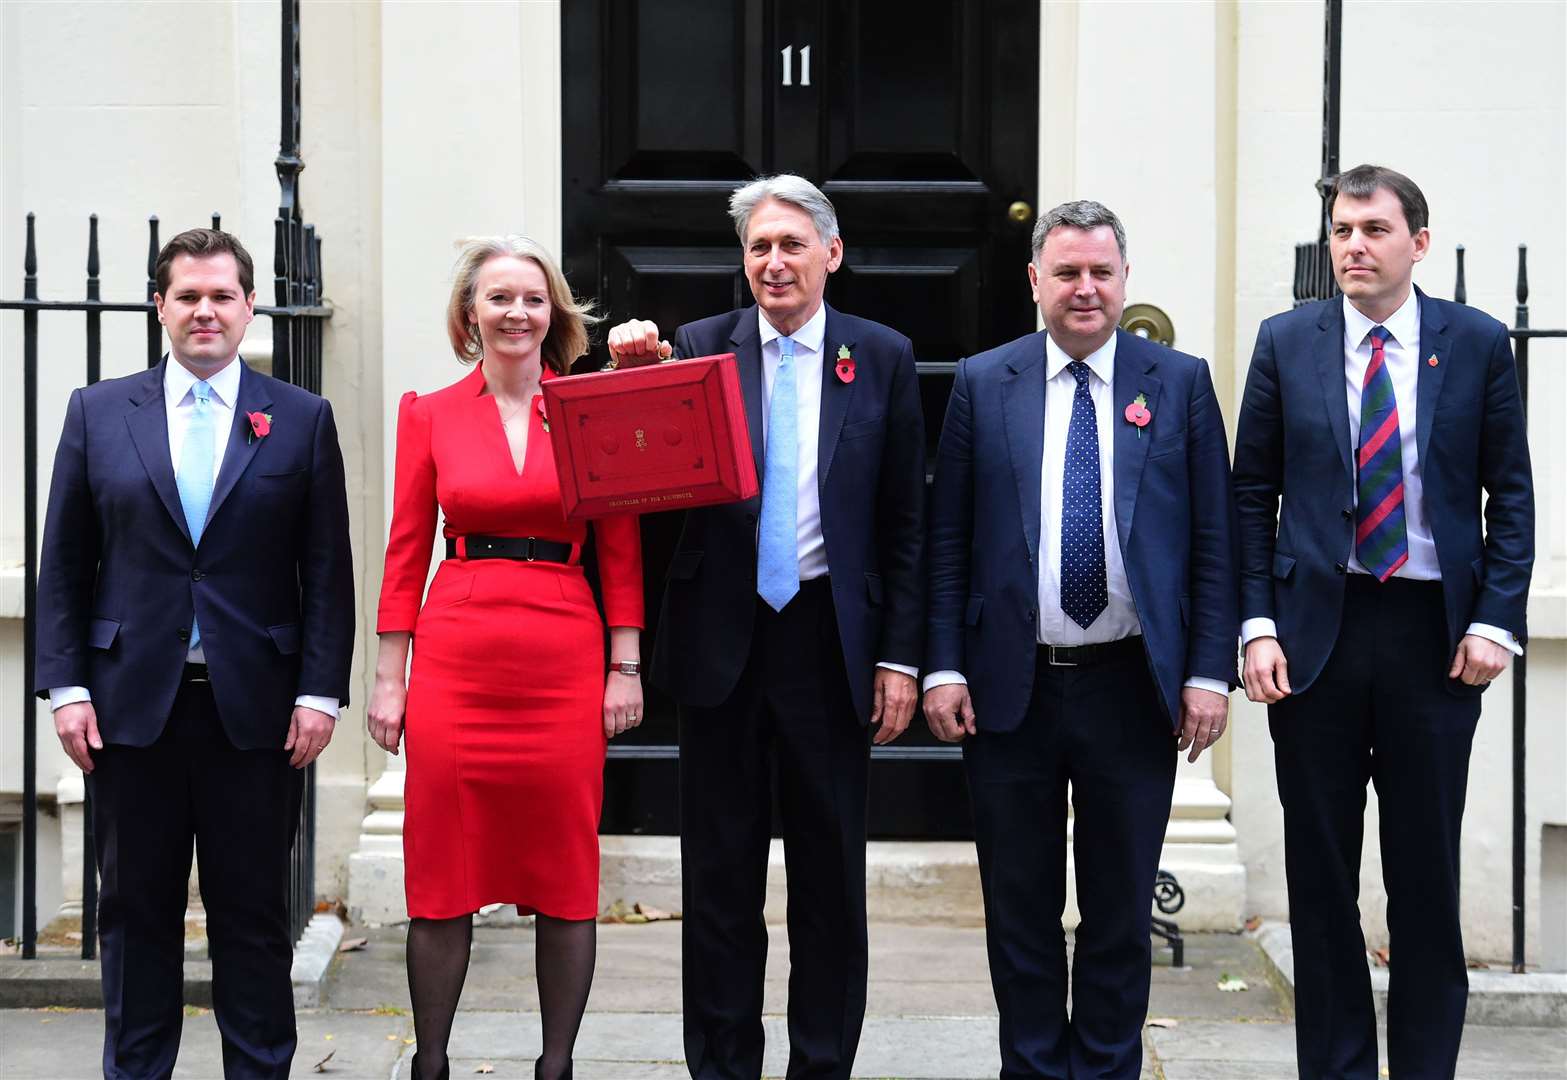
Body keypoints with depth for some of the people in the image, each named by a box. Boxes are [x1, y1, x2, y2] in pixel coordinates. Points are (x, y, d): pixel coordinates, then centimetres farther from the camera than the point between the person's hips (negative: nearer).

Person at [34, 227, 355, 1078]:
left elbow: (328, 571, 2)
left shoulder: (301, 419, 5)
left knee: (253, 914, 6)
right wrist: (66, 687, -1)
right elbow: (63, 566, 6)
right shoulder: (98, 413, 7)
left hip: (255, 706, -1)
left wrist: (320, 691, -5)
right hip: (132, 702, 1)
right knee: (135, 912, 8)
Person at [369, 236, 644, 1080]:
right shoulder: (429, 415, 6)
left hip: (566, 664, 0)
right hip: (455, 660, 0)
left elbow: (620, 547, 5)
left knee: (565, 877, 4)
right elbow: (406, 551, 7)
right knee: (442, 874, 4)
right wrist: (389, 676, 2)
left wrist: (625, 666, -1)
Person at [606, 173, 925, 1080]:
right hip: (723, 635, 0)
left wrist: (901, 655, -2)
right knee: (721, 870, 8)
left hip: (832, 637, 0)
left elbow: (906, 522, 3)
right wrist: (638, 380, -18)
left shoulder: (883, 357, 3)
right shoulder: (700, 348, 2)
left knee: (831, 871, 8)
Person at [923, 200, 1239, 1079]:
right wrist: (944, 667, -4)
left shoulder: (1181, 382, 3)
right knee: (1020, 908, 9)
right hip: (1011, 685, 1)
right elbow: (947, 539, 3)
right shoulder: (983, 383, 5)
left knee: (1121, 909, 9)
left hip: (1133, 686, 0)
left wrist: (1209, 671, -5)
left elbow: (1214, 541, 2)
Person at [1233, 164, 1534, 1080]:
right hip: (1317, 627, 1)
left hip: (1435, 634, -1)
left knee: (1427, 874, 6)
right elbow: (1252, 495, 4)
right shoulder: (1287, 343, 4)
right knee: (1321, 873, 7)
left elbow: (1510, 493, 3)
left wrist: (1497, 620, -7)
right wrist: (1258, 625, -4)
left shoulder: (1478, 344, 2)